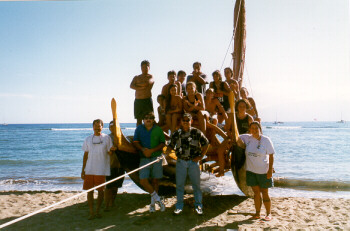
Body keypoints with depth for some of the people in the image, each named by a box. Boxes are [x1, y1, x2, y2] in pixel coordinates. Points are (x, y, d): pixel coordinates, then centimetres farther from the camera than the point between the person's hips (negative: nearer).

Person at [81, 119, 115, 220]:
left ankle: (98, 211, 19)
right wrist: (83, 169, 8)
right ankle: (91, 212, 12)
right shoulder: (88, 139, 10)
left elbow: (109, 153, 3)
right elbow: (86, 154, 12)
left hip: (101, 169, -2)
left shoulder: (106, 138, 3)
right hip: (89, 169, 2)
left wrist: (112, 150, -22)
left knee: (100, 190, 4)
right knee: (90, 190, 2)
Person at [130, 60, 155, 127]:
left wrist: (137, 84, -1)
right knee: (139, 120, 4)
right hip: (138, 100, 4)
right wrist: (140, 87, -11)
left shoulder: (150, 77, 7)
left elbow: (146, 83, -15)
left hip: (147, 100, -4)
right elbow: (131, 86, 1)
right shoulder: (136, 77, 17)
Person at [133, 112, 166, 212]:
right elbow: (136, 142, 7)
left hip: (156, 157, 0)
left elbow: (163, 143, 2)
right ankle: (157, 198, 8)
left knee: (155, 180, 5)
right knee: (143, 180, -11)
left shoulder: (158, 130, 3)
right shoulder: (139, 129, 6)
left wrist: (152, 150, -12)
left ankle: (153, 202, 21)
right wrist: (142, 149, -12)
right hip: (144, 158, 1)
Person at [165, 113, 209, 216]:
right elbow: (171, 146, 11)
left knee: (196, 184, 6)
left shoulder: (197, 132, -2)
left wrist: (201, 156, -1)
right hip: (180, 162, 2)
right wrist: (166, 153, -9)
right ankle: (179, 205, 20)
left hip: (193, 161, -1)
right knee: (179, 184, 7)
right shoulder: (176, 134, 4)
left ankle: (198, 205, 20)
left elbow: (206, 144, 5)